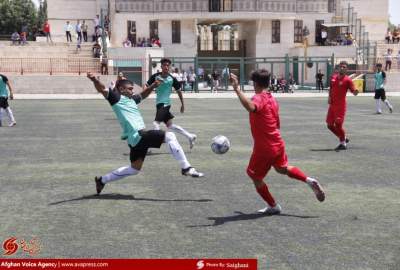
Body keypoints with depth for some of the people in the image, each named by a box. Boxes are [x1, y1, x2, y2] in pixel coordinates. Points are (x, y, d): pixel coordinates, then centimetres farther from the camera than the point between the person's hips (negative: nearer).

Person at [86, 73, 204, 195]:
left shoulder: (131, 99, 21)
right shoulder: (116, 98, -4)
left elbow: (142, 95, 40)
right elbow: (102, 89, -18)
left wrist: (152, 86, 26)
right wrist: (95, 80, -37)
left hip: (137, 138, 10)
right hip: (138, 135, -10)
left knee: (134, 169, 21)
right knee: (170, 136, -13)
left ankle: (102, 180, 28)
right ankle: (186, 168, -14)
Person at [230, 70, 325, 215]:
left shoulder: (258, 98, -18)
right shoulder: (272, 99, 8)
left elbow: (250, 107, -45)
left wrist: (237, 89, -47)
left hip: (264, 148, -8)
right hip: (278, 143, 8)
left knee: (256, 177, 11)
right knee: (282, 168, 31)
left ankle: (273, 206, 20)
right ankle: (310, 181, 15)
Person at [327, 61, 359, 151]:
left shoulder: (347, 80, -8)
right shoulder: (333, 77, 10)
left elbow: (354, 92, -15)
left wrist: (356, 91, -37)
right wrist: (329, 97, 9)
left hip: (341, 106, -7)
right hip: (332, 105, 7)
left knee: (338, 125, -10)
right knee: (330, 125, 9)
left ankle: (343, 144, 8)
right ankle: (343, 139, 28)